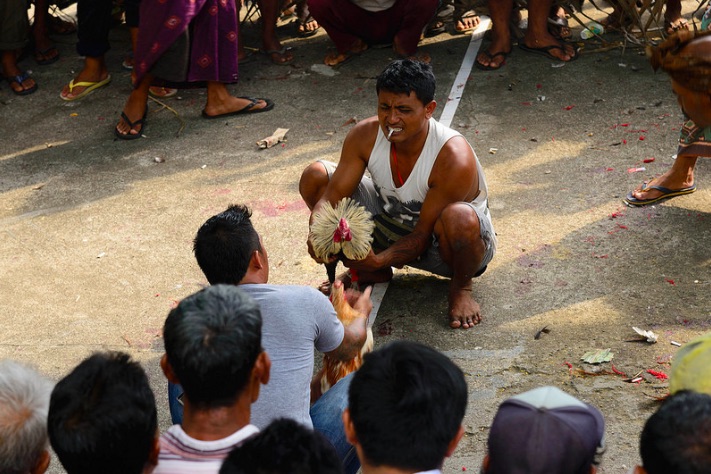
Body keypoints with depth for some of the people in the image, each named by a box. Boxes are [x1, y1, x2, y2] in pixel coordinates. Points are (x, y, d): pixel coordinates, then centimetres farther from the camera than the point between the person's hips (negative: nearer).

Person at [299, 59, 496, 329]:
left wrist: (379, 260, -44)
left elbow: (423, 234, -29)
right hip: (393, 227, 5)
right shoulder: (365, 135, -19)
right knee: (316, 176, -11)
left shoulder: (454, 159, -33)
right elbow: (331, 197, -19)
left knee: (459, 217, -43)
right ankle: (370, 274, 8)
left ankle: (461, 285, -4)